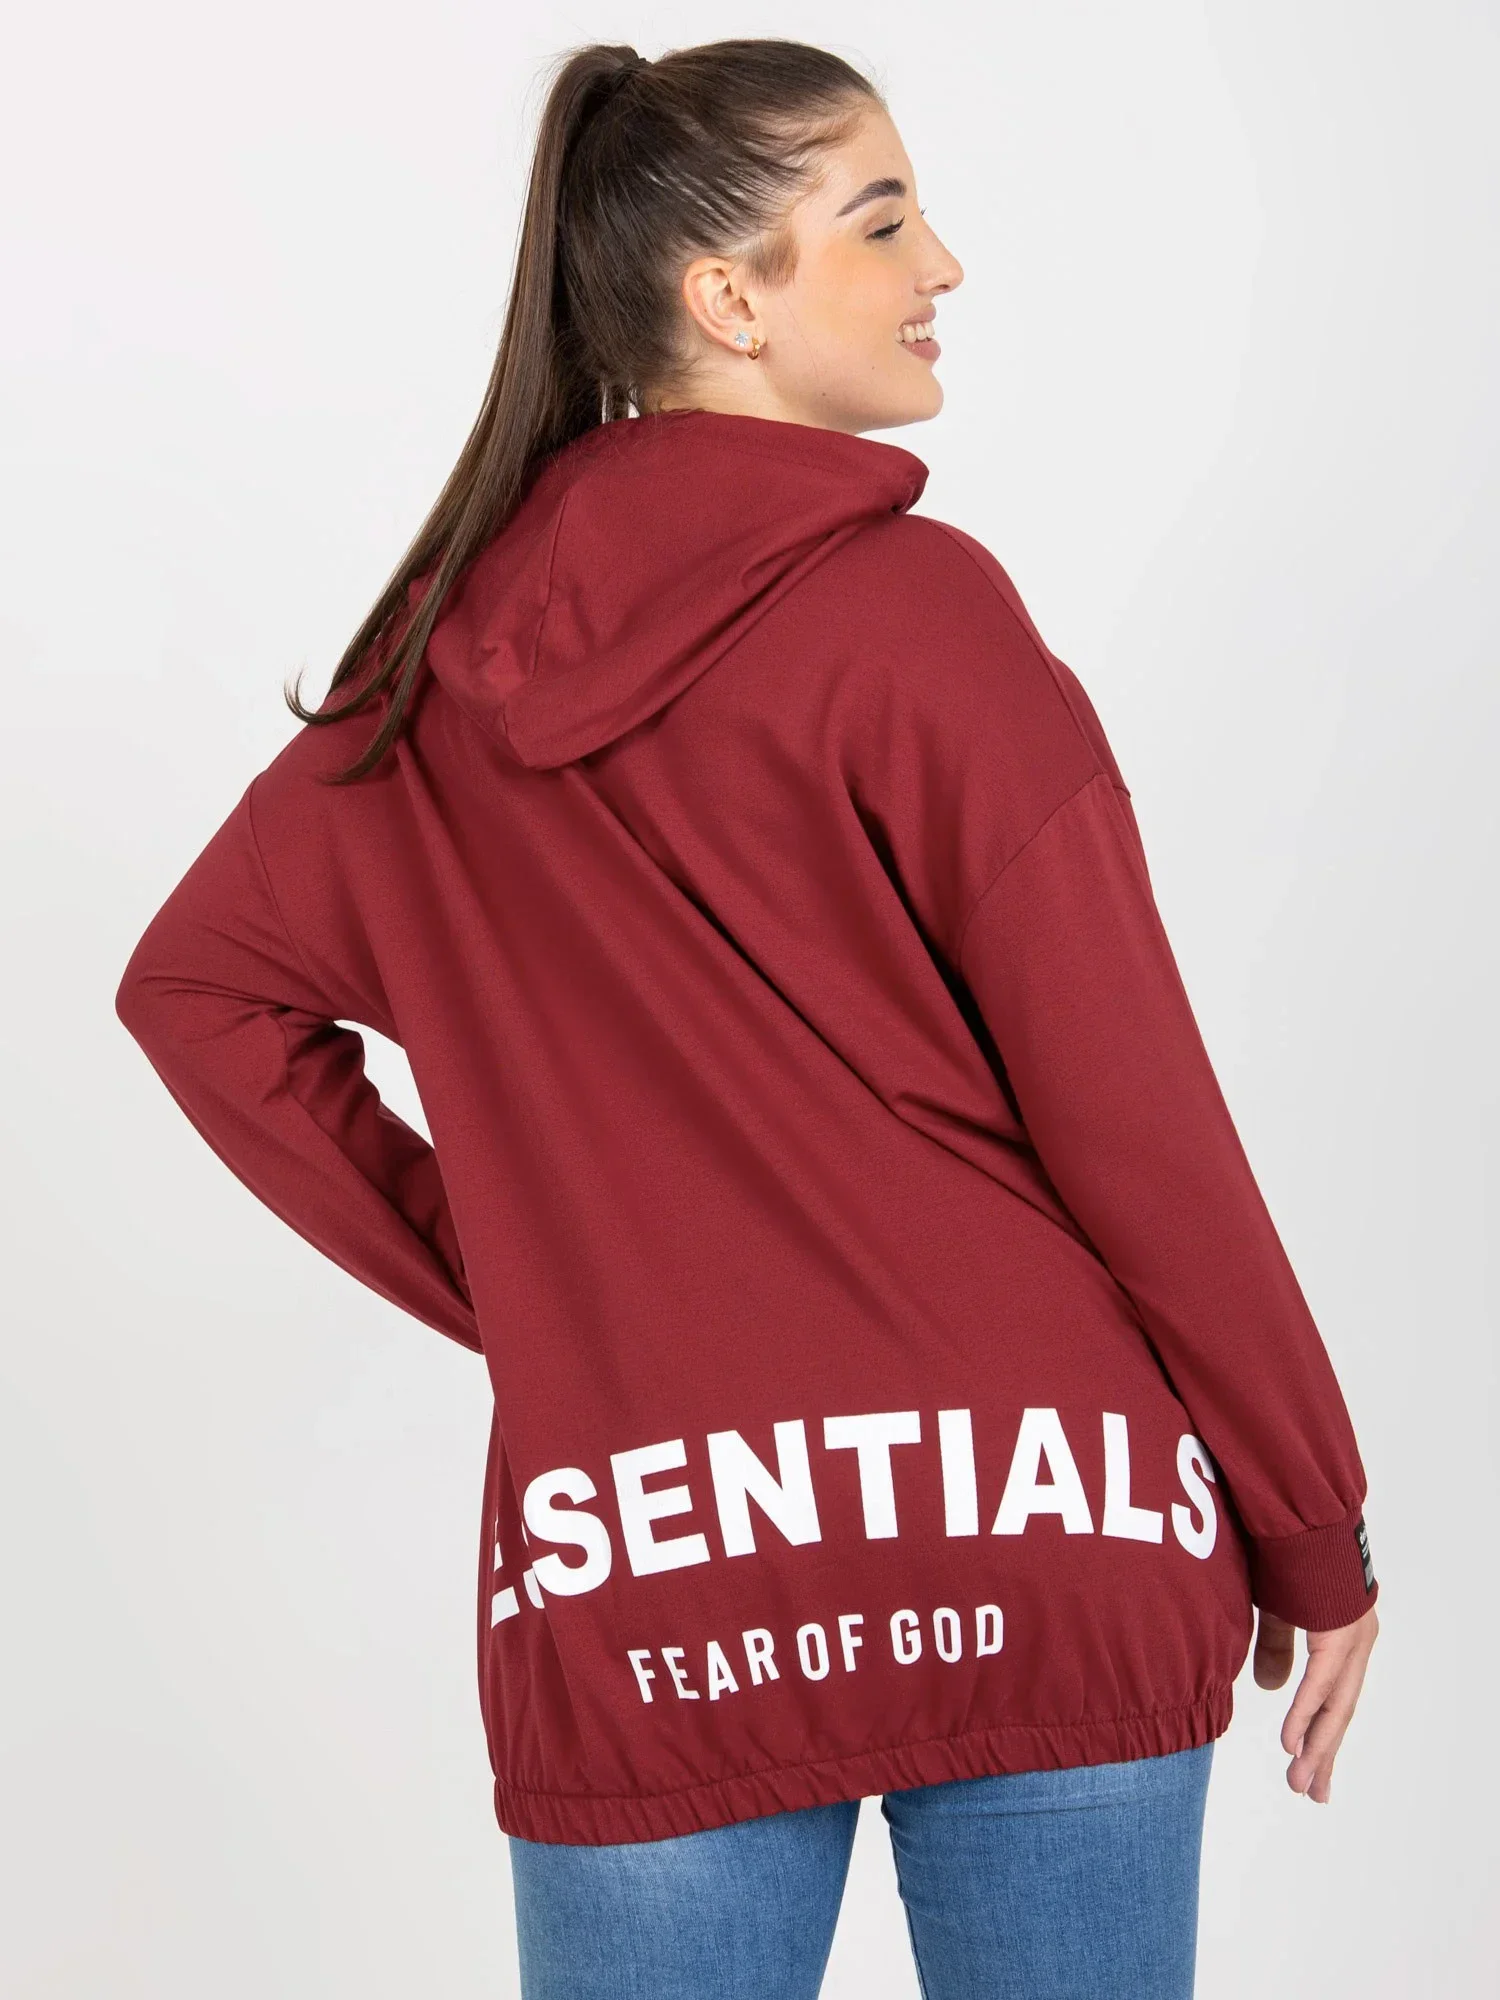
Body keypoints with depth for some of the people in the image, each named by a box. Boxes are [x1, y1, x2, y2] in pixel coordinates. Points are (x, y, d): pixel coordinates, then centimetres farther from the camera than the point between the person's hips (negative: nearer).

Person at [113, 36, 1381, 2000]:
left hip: (636, 1611, 4)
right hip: (1038, 1548, -3)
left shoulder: (450, 656, 7)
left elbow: (200, 985, 15)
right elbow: (1133, 1121, -9)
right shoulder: (914, 605, -9)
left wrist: (497, 1285, 11)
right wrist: (1316, 1533, 1)